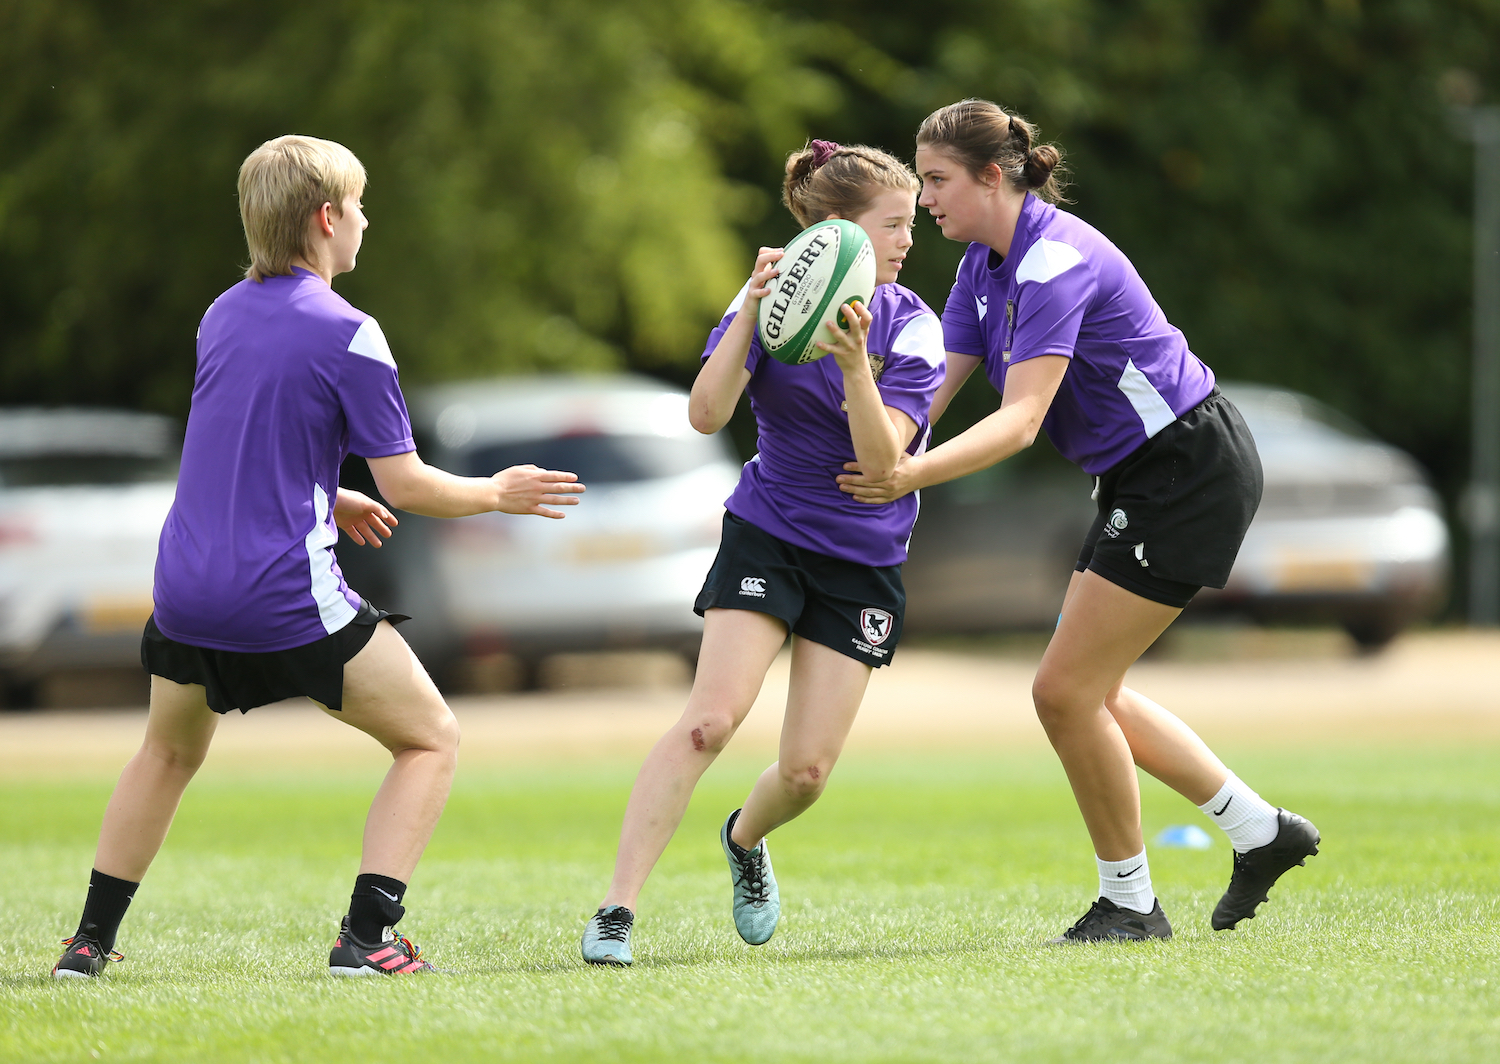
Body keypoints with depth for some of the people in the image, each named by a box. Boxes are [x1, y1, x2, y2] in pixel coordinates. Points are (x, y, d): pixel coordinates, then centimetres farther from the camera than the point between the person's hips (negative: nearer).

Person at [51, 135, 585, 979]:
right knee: (432, 740, 6)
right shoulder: (346, 335, -11)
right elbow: (405, 484, -8)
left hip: (188, 585, 7)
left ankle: (92, 941, 28)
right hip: (288, 594, -7)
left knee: (169, 752, 30)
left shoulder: (223, 315, 10)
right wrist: (497, 494, 8)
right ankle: (368, 934, -6)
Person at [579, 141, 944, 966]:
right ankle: (616, 909, -20)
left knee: (807, 770, -3)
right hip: (766, 535, -1)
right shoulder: (774, 296, -7)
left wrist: (853, 364, -35)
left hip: (864, 564, 1)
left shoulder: (911, 327, -8)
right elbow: (706, 414, -19)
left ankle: (746, 839, 34)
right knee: (711, 719, -21)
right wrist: (752, 312, -29)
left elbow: (881, 457, -20)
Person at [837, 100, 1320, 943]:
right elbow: (934, 389, 3)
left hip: (1193, 474, -10)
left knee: (1067, 689, -9)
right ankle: (1262, 831, 25)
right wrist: (870, 463, -12)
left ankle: (1130, 903, 6)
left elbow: (1020, 421, -33)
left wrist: (913, 476, -42)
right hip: (1139, 481, 10)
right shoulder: (987, 265, 6)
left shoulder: (1058, 261, -24)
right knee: (1094, 695, 13)